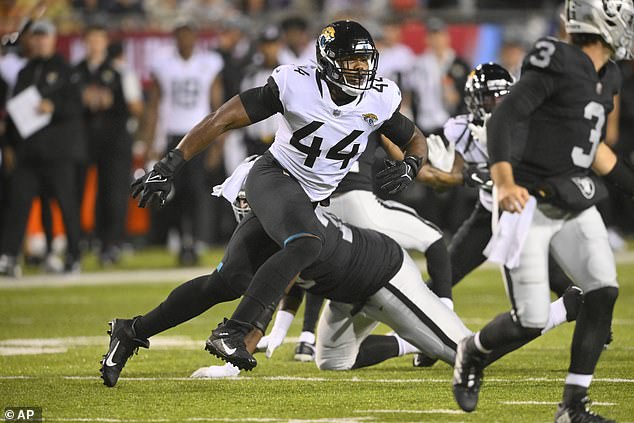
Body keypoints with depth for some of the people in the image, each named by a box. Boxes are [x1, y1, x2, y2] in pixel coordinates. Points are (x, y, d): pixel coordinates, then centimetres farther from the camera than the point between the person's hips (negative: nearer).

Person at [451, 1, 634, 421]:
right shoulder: (558, 65, -17)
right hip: (533, 208, -7)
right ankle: (473, 351, 27)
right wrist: (505, 182, -36)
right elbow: (502, 120, -23)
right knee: (530, 323, -7)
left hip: (576, 208, 7)